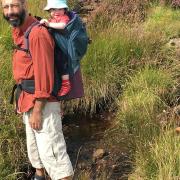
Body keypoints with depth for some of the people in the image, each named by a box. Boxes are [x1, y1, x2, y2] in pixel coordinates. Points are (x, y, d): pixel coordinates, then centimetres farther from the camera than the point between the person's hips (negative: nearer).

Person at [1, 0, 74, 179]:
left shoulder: (37, 33, -21)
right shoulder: (18, 32, 8)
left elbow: (44, 75, -23)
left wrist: (37, 111, -22)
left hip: (42, 103, -10)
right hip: (28, 100, 10)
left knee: (51, 152, -7)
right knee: (34, 146, 25)